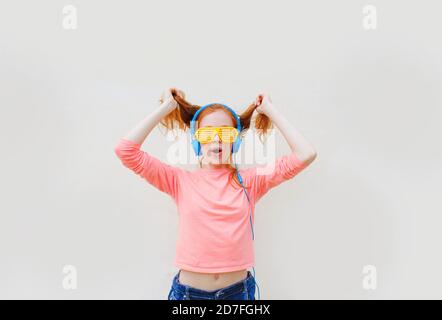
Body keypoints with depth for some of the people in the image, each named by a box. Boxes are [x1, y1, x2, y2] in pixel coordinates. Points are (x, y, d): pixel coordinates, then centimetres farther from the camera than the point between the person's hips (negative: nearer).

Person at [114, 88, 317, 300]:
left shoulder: (250, 180, -2)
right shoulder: (180, 180, -4)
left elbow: (305, 155, -8)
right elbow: (125, 150, -10)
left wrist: (270, 110, -2)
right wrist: (166, 107, -5)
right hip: (188, 291, 0)